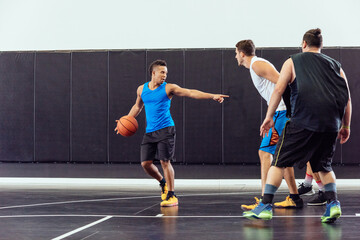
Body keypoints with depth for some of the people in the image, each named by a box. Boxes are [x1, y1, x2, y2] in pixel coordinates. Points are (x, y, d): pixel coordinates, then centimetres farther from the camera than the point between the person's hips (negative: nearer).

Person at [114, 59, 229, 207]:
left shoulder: (168, 88, -3)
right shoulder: (142, 89, 10)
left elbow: (191, 93, -10)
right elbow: (137, 106, 28)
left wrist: (212, 96, -19)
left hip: (165, 130, -5)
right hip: (149, 132, 5)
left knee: (165, 162, -10)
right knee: (145, 163, 1)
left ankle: (171, 196, 1)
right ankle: (163, 183, 28)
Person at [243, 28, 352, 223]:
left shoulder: (293, 62, 13)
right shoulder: (335, 65, 20)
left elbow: (278, 90, 3)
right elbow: (347, 99, 15)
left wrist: (269, 117, 7)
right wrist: (346, 126, 22)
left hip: (303, 121, -4)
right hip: (331, 123, 4)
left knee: (279, 162, 4)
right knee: (324, 165, 21)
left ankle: (265, 206, -1)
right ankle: (333, 204, 6)